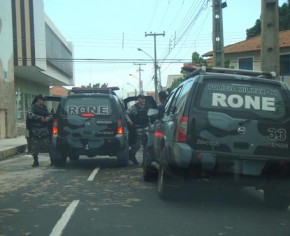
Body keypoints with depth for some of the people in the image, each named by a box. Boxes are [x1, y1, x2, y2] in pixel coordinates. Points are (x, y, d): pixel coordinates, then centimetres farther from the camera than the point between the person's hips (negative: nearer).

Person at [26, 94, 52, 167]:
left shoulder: (44, 107, 16)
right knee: (35, 147, -1)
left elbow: (49, 115, 17)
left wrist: (48, 118, -6)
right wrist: (40, 118, -20)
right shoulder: (32, 107, -1)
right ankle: (36, 161, 12)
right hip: (35, 130, -4)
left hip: (44, 129, 4)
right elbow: (30, 115, -18)